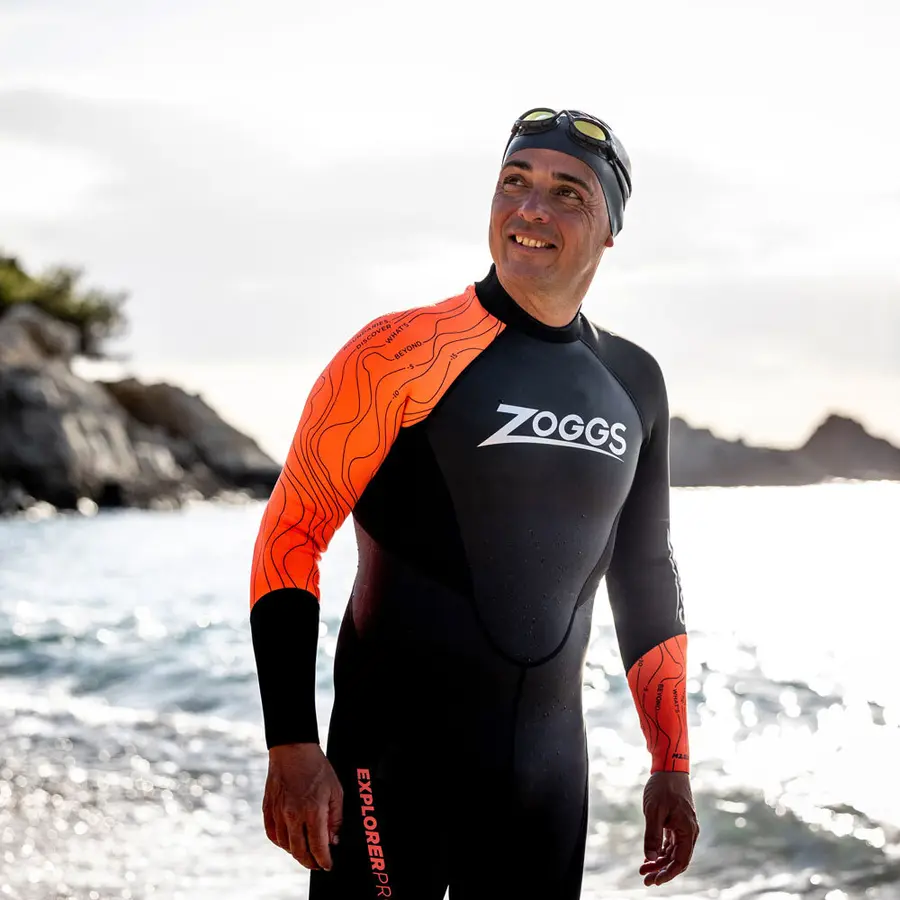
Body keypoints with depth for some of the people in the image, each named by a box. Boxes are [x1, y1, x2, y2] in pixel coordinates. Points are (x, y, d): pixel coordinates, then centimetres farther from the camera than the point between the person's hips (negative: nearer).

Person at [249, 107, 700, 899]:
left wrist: (672, 767, 15)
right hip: (397, 756, -5)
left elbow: (646, 581, 17)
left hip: (551, 765, 5)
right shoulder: (404, 353, -9)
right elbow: (291, 537, -10)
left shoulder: (631, 382, 8)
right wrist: (292, 746, -17)